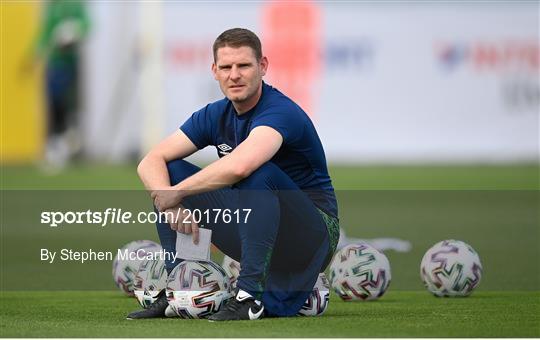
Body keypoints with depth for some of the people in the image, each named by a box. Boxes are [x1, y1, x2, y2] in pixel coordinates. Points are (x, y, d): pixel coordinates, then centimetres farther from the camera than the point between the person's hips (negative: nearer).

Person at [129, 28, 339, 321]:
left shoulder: (280, 113, -23)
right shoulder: (214, 116, 2)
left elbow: (240, 166, -43)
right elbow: (151, 162, -2)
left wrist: (177, 192, -29)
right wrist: (172, 204, -23)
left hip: (311, 239, -7)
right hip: (255, 232, 7)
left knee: (259, 174, -36)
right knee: (171, 172, 0)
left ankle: (251, 296, -31)